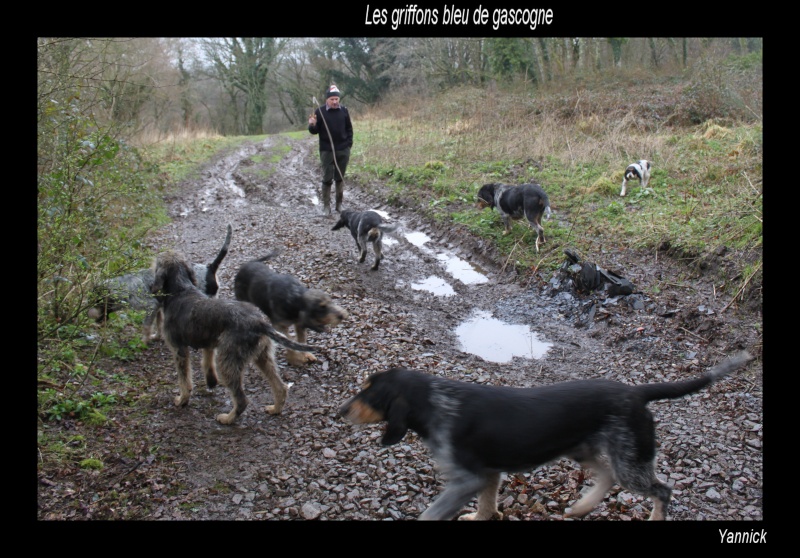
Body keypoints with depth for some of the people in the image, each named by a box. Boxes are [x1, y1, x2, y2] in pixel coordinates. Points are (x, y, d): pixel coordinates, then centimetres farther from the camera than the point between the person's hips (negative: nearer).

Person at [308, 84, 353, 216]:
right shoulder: (320, 111, -5)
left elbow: (349, 128, 11)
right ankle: (326, 206, 5)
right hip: (327, 151, -2)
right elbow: (315, 131, -1)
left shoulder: (344, 110, 2)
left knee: (340, 178, 10)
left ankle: (339, 204, 19)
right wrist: (312, 125, -22)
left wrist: (349, 144, 3)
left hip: (343, 150, 2)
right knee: (327, 179, -1)